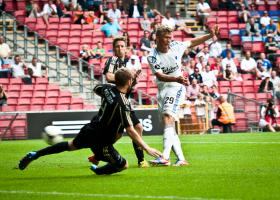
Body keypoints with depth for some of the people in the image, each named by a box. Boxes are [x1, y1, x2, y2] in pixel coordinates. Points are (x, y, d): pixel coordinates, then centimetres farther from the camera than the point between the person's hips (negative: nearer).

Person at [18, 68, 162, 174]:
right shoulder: (123, 104, -27)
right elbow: (130, 131, -27)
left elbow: (96, 89, 20)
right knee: (123, 165, 7)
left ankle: (34, 155, 36)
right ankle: (98, 171, 22)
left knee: (71, 145, 34)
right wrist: (147, 148, -25)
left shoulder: (107, 88, -6)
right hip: (100, 141, -8)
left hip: (89, 129, 8)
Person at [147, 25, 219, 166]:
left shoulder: (176, 46, -3)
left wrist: (210, 36, 6)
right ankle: (181, 159, 8)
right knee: (169, 126, 2)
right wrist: (176, 78, -40)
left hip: (176, 88, -3)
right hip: (162, 90, 3)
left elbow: (192, 42, 16)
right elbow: (160, 76, -23)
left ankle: (165, 157, -37)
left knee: (168, 117, -23)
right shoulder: (152, 56, -10)